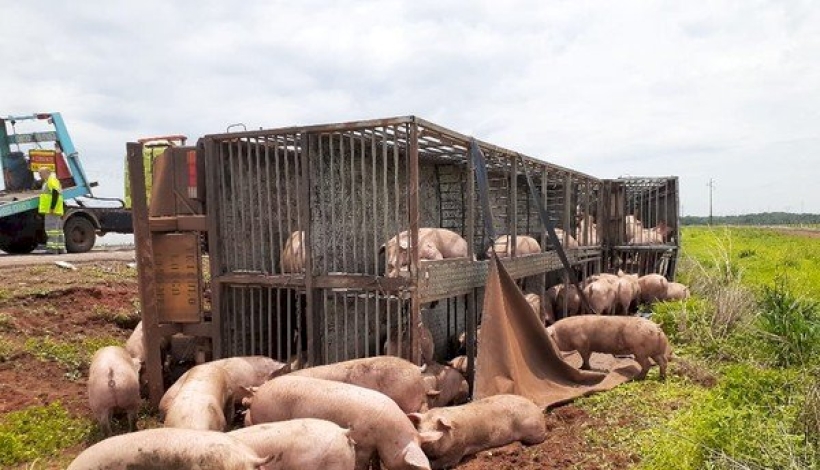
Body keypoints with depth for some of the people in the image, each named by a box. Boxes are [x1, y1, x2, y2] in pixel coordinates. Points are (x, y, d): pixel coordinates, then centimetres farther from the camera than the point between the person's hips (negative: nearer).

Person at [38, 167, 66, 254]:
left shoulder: (52, 180, -10)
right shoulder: (48, 181, 25)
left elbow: (55, 194, -22)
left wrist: (52, 208, -25)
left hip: (52, 211, -11)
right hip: (53, 211, 11)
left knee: (52, 228, -14)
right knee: (58, 229, 10)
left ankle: (52, 247, -17)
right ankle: (61, 248, 12)